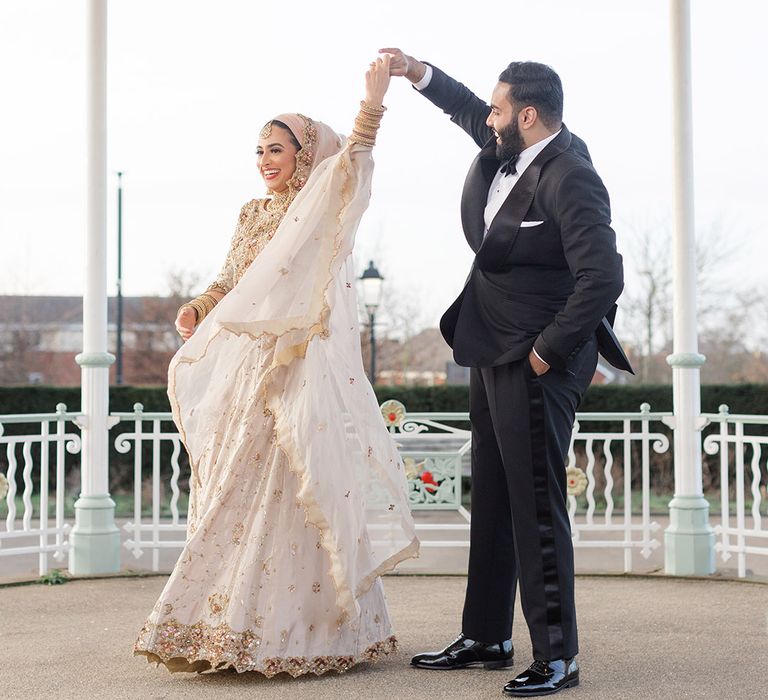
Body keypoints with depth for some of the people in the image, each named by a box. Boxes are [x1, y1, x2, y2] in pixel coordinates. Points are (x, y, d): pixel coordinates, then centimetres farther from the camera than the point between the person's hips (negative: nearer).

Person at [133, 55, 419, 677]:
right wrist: (197, 309, -2)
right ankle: (229, 627, 16)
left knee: (291, 491, -7)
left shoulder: (324, 207, -2)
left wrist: (372, 107, -35)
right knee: (236, 491, 8)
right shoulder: (254, 214, 16)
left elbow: (351, 168, -22)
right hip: (246, 370, 7)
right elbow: (229, 282, 17)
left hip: (301, 367, -7)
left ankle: (299, 628, 2)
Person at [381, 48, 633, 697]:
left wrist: (549, 349, -20)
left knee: (537, 506, -6)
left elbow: (603, 277, -27)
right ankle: (486, 638, 26)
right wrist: (417, 72, 23)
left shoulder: (570, 179, -20)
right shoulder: (513, 150, 8)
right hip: (494, 357, 10)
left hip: (536, 366, -10)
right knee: (491, 501, 15)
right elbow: (469, 113, 30)